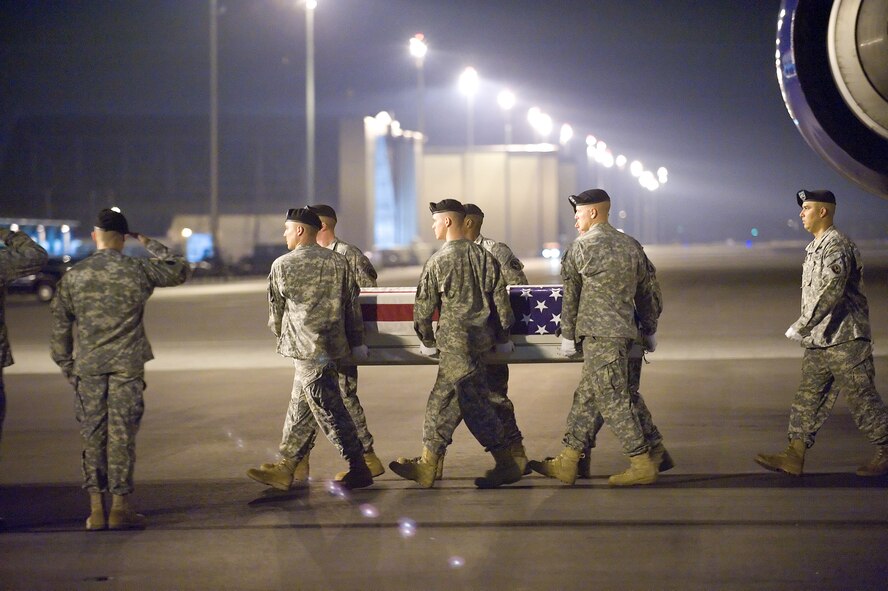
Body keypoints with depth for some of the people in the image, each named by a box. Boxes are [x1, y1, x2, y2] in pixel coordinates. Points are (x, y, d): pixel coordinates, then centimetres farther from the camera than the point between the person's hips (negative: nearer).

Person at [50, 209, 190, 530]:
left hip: (88, 367, 1)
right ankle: (120, 507, 3)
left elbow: (60, 325, 5)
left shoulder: (73, 276, 1)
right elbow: (180, 271, 12)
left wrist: (66, 366, 14)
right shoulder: (139, 270, -3)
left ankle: (96, 509, 5)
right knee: (122, 434, 2)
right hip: (127, 365, -1)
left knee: (92, 435, 7)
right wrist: (150, 245, 19)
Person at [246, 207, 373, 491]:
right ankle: (284, 468, 21)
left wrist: (281, 332, 25)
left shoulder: (282, 266, -6)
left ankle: (359, 469, 0)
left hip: (306, 348, -7)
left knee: (329, 410, -2)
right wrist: (357, 343, 15)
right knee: (300, 408, 14)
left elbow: (275, 310, 6)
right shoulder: (338, 261, 6)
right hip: (334, 346, 7)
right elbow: (353, 305, 8)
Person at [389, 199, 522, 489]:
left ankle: (506, 464, 0)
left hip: (456, 342, -7)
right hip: (481, 339, 7)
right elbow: (501, 301, 7)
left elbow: (424, 306, -4)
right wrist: (502, 339, 16)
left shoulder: (438, 261, -11)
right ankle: (427, 465, 18)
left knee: (473, 403, -1)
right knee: (443, 402, 13)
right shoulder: (486, 258, 5)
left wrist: (427, 340, 10)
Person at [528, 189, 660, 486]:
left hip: (599, 334, -8)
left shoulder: (582, 247, -8)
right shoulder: (632, 246, 12)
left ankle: (642, 464, -5)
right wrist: (649, 330, 28)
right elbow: (645, 292, 18)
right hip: (624, 330, 8)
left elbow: (570, 295, -3)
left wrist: (567, 335, 4)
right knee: (586, 396, 11)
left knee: (612, 400, -5)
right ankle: (566, 463, 14)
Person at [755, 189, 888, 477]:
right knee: (808, 397, 6)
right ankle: (795, 456, 5)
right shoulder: (815, 247, 17)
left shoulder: (836, 245, -15)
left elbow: (831, 291, -24)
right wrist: (807, 329, 18)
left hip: (845, 340, -10)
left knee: (861, 398, -5)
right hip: (819, 342, 10)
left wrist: (802, 326, -22)